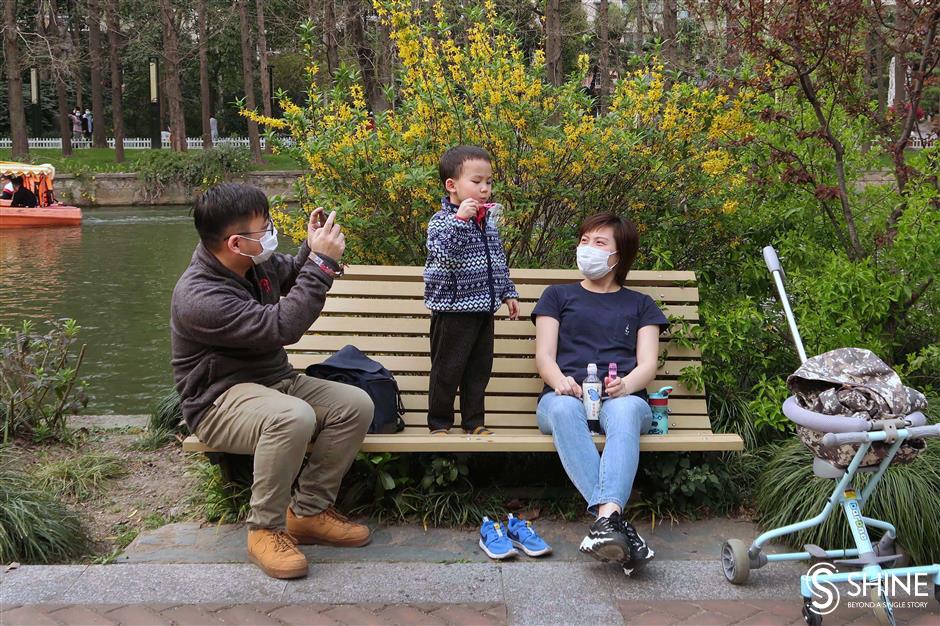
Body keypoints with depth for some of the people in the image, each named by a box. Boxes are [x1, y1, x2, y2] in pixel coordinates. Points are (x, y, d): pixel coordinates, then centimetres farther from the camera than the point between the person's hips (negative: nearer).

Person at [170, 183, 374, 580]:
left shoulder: (255, 262, 0)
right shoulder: (199, 297, -27)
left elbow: (291, 274, 24)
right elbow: (282, 327, -33)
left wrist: (312, 247, 2)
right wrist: (322, 261, -30)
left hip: (274, 382, 9)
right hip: (220, 401, -8)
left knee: (356, 405, -13)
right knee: (293, 417, -39)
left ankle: (308, 511, -2)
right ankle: (266, 530, -20)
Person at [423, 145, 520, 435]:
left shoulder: (488, 220, 11)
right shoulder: (442, 220, -12)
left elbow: (498, 259, 21)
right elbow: (443, 254, -29)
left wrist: (508, 292, 20)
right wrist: (459, 219, -32)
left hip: (484, 310, 7)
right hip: (454, 310, -7)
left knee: (479, 368, 13)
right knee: (448, 369, 3)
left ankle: (474, 420, 24)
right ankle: (440, 422, 16)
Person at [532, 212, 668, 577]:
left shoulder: (640, 305, 27)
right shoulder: (558, 296, 27)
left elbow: (648, 365, 11)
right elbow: (544, 356, 12)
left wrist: (626, 384, -15)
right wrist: (560, 381, -13)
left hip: (622, 396, 0)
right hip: (566, 394, 0)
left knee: (625, 410, -39)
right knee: (563, 409, -39)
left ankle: (606, 517, -58)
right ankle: (616, 521, -54)